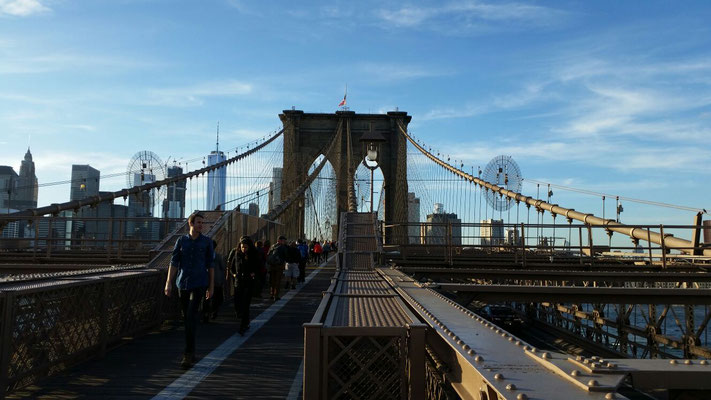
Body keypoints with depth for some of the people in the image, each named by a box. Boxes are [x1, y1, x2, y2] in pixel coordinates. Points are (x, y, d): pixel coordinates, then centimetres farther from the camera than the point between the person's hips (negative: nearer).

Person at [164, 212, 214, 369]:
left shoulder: (206, 242, 3)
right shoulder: (181, 241, 5)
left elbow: (210, 265, 5)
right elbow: (174, 262, 4)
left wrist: (211, 286, 5)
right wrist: (169, 283, -3)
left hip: (199, 284, -2)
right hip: (183, 284, 3)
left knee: (191, 317, -14)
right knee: (186, 318, 9)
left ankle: (188, 354, -11)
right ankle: (191, 353, 23)